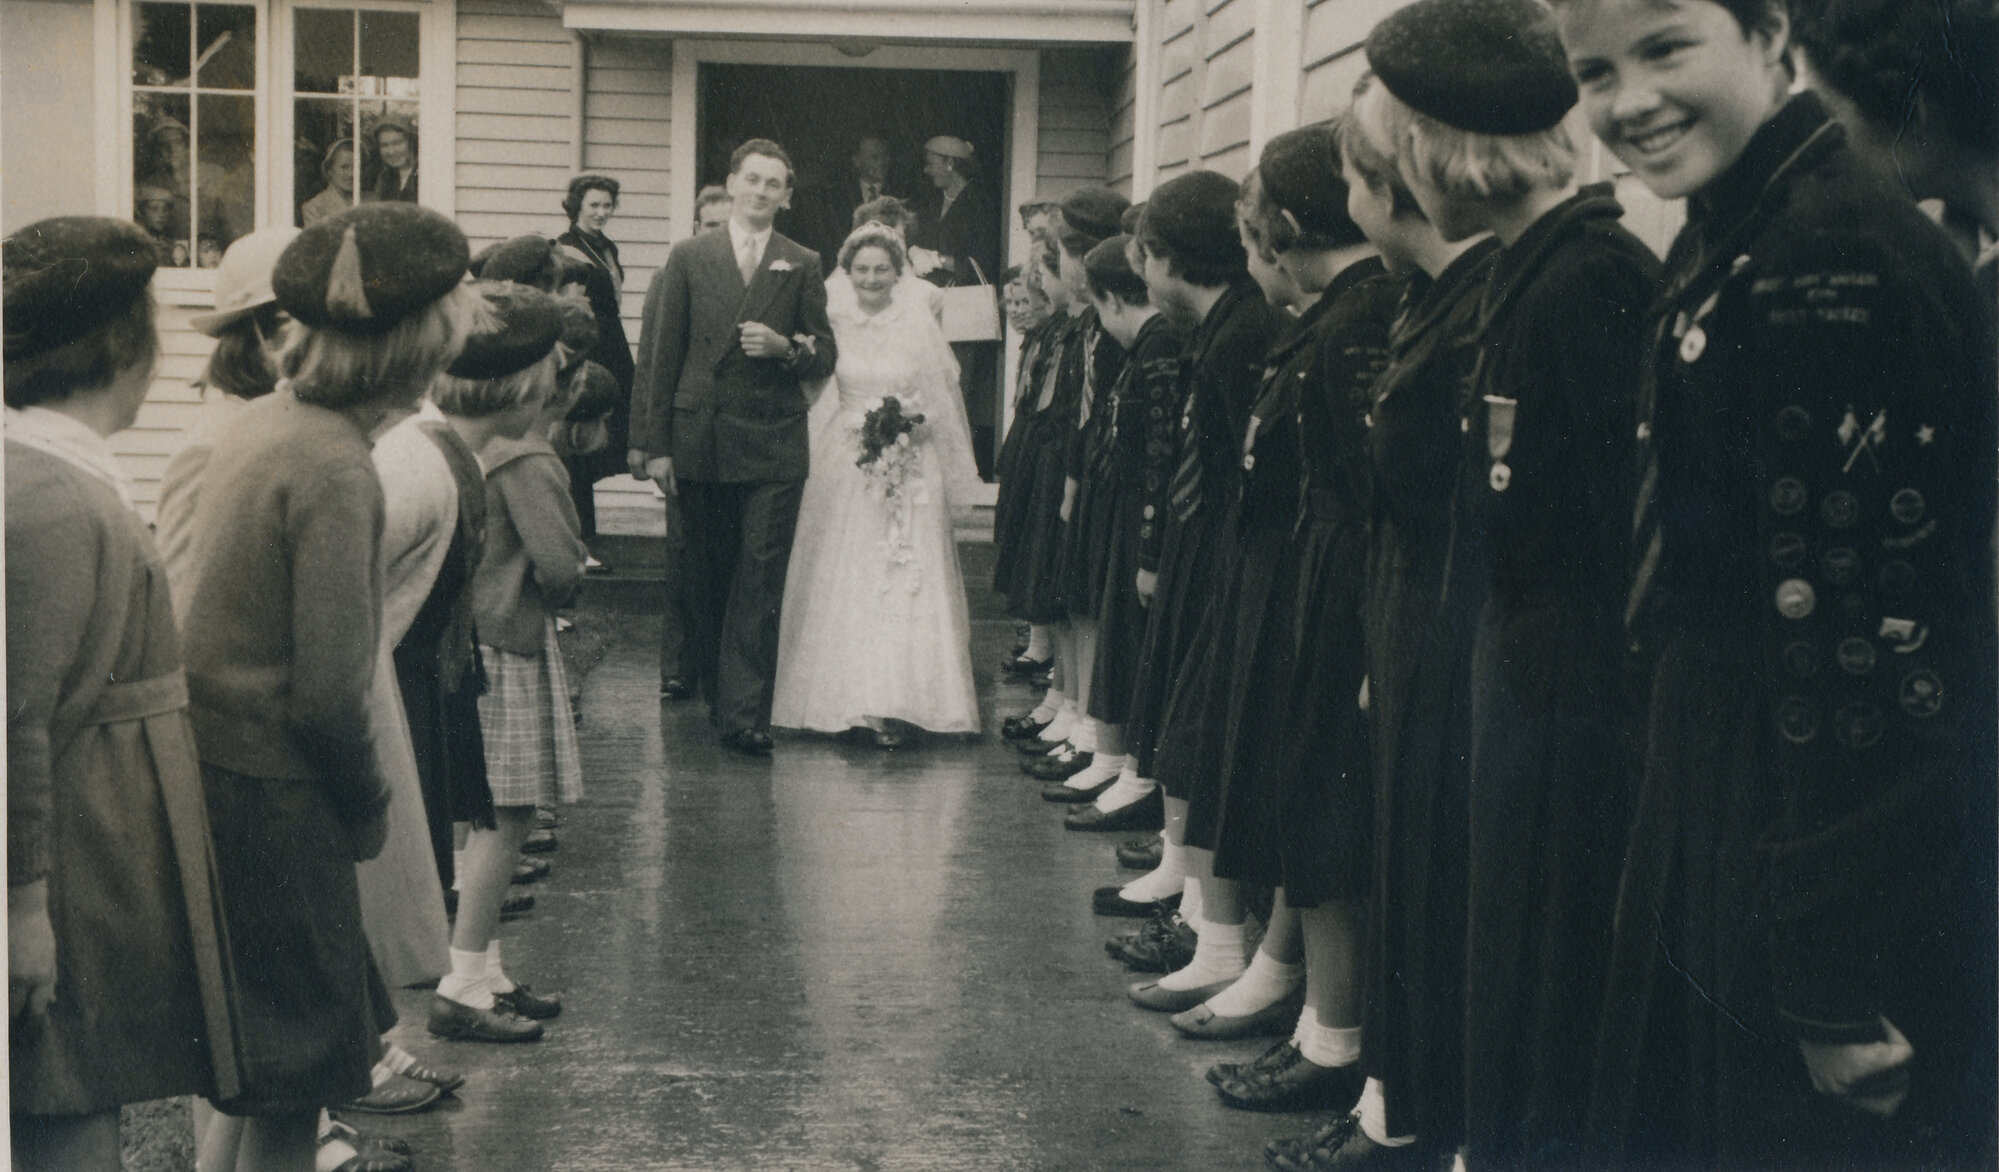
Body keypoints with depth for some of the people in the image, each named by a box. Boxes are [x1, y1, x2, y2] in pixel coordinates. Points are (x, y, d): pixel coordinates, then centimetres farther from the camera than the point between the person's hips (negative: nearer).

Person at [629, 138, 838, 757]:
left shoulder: (802, 266, 8)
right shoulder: (689, 257, 7)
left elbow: (825, 356, 11)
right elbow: (659, 355, 4)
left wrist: (786, 347, -12)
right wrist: (654, 444, -2)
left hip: (774, 449, -1)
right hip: (700, 443, 1)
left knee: (760, 581, -6)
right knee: (707, 580, 8)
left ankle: (745, 712, -5)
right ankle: (716, 689, 23)